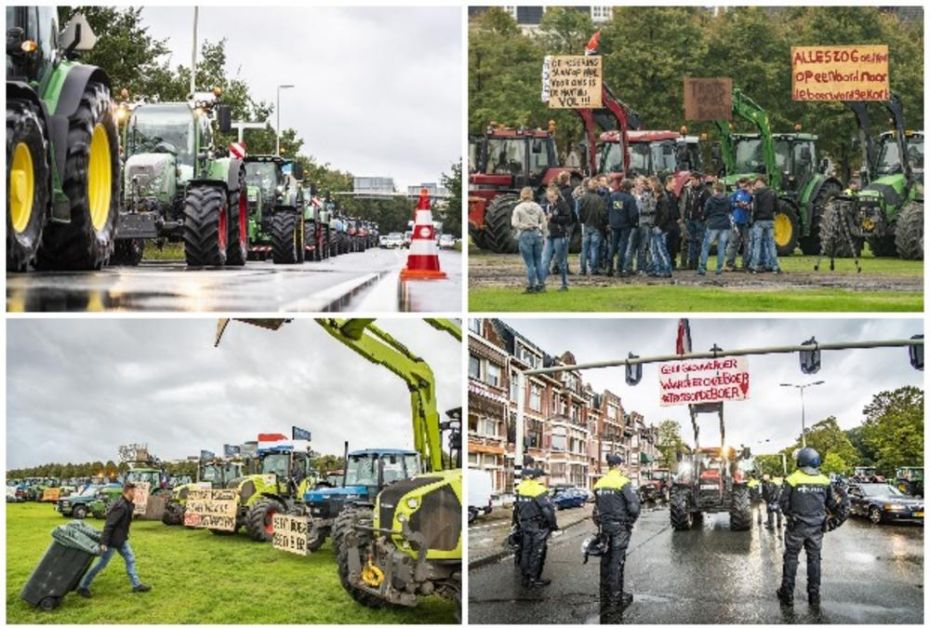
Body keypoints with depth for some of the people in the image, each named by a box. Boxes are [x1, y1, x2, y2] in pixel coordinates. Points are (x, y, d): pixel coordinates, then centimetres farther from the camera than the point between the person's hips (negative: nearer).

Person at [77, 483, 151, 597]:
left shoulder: (127, 504, 4)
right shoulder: (121, 506, -26)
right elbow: (109, 525, -27)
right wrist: (104, 542, -27)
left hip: (121, 539, 10)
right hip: (113, 540, -10)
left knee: (130, 559, 12)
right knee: (102, 564, 0)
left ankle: (136, 585, 19)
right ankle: (83, 587, 11)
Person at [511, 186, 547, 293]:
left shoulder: (518, 208, -7)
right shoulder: (537, 207, 4)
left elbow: (514, 223, -14)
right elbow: (543, 222, 6)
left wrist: (523, 226, -1)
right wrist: (543, 234, 14)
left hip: (525, 235, -3)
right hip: (537, 234, 3)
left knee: (529, 263, 1)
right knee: (538, 261, 11)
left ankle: (531, 286, 4)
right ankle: (541, 285, 14)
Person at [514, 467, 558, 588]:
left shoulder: (520, 488, 2)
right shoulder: (539, 490, -20)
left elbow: (516, 509, 10)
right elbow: (548, 509, -21)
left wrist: (518, 522, 21)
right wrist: (553, 524, -8)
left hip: (524, 525, 7)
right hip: (538, 527, -7)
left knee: (526, 551, 15)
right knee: (537, 553, 2)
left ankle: (525, 578, 23)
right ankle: (534, 579, 7)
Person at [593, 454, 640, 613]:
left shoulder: (599, 483, 7)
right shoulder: (623, 482, -13)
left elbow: (597, 507, 8)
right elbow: (634, 506, -16)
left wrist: (600, 523, 15)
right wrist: (631, 520, 1)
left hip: (604, 526, 6)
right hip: (620, 527, -6)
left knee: (605, 561, 13)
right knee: (617, 562, -2)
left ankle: (604, 597, 20)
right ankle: (616, 598, 2)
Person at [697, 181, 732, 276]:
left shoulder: (710, 200, -7)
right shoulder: (727, 201, 2)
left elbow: (705, 213, 0)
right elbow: (729, 212, 12)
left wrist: (706, 220, 19)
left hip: (712, 225, -3)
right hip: (725, 225, 3)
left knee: (705, 247, 3)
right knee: (721, 247, 8)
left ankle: (702, 267, -3)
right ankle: (719, 268, 6)